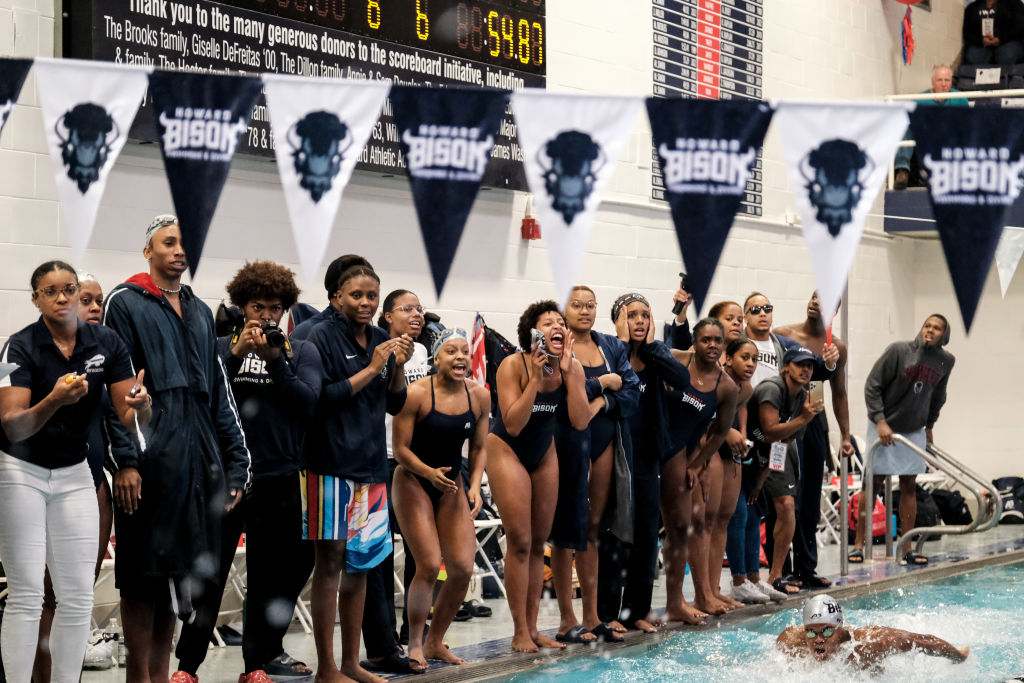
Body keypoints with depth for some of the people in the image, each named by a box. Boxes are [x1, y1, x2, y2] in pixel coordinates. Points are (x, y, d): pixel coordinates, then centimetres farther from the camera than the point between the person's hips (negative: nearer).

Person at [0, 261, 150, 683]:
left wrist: (141, 405, -30)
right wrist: (54, 400, -43)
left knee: (78, 596, 0)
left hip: (75, 473, 4)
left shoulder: (106, 343, -5)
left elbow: (132, 421, -7)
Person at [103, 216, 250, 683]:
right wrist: (125, 461, -16)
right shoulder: (126, 303, 2)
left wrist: (235, 462, 14)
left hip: (200, 458, 6)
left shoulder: (200, 312, 21)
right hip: (151, 457, -6)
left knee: (180, 573, 8)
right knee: (144, 574, -2)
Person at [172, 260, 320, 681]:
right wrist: (236, 355, -14)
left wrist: (275, 359, -13)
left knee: (269, 577, 7)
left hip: (280, 478, 1)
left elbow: (308, 404, -5)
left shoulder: (301, 352, 9)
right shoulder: (220, 348, 8)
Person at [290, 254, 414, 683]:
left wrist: (399, 367, -2)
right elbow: (321, 399, -15)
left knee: (361, 563, 10)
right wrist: (371, 369, -14)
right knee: (330, 561, -3)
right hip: (330, 462, -7)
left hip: (370, 464, 7)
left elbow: (395, 405, 15)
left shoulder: (380, 340, 12)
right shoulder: (320, 335, -7)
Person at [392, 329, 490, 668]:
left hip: (451, 486, 5)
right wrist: (430, 473, -28)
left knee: (463, 567, -3)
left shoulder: (480, 396, -3)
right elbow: (400, 449, -13)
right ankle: (414, 645, 5)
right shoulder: (416, 394, -17)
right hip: (413, 483, -5)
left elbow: (478, 448, 7)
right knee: (429, 566, -13)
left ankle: (435, 642, 15)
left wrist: (475, 486, -7)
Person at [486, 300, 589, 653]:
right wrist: (537, 378, -32)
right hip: (506, 451, -5)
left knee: (539, 542, 7)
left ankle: (533, 628, 14)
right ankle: (520, 633, -1)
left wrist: (568, 372, -24)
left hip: (544, 453, 5)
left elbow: (581, 422, -19)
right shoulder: (513, 366, -22)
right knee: (520, 541, -8)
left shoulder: (573, 368, -9)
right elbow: (513, 425, -28)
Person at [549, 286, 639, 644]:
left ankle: (592, 617, 14)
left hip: (605, 439, 5)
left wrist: (602, 401, -12)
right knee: (567, 528, -3)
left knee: (593, 527, 9)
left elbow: (632, 395, 6)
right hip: (569, 442, -5)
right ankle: (567, 621, 2)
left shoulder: (613, 347, 13)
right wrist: (603, 383, -8)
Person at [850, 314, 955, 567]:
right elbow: (872, 386, -13)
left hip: (915, 431, 4)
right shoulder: (898, 351, -15)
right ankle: (858, 545, 4)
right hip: (883, 428, -4)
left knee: (909, 487, 6)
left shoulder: (946, 361, -1)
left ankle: (906, 549, 10)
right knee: (873, 483, -1)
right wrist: (880, 421, -18)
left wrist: (929, 426, 18)